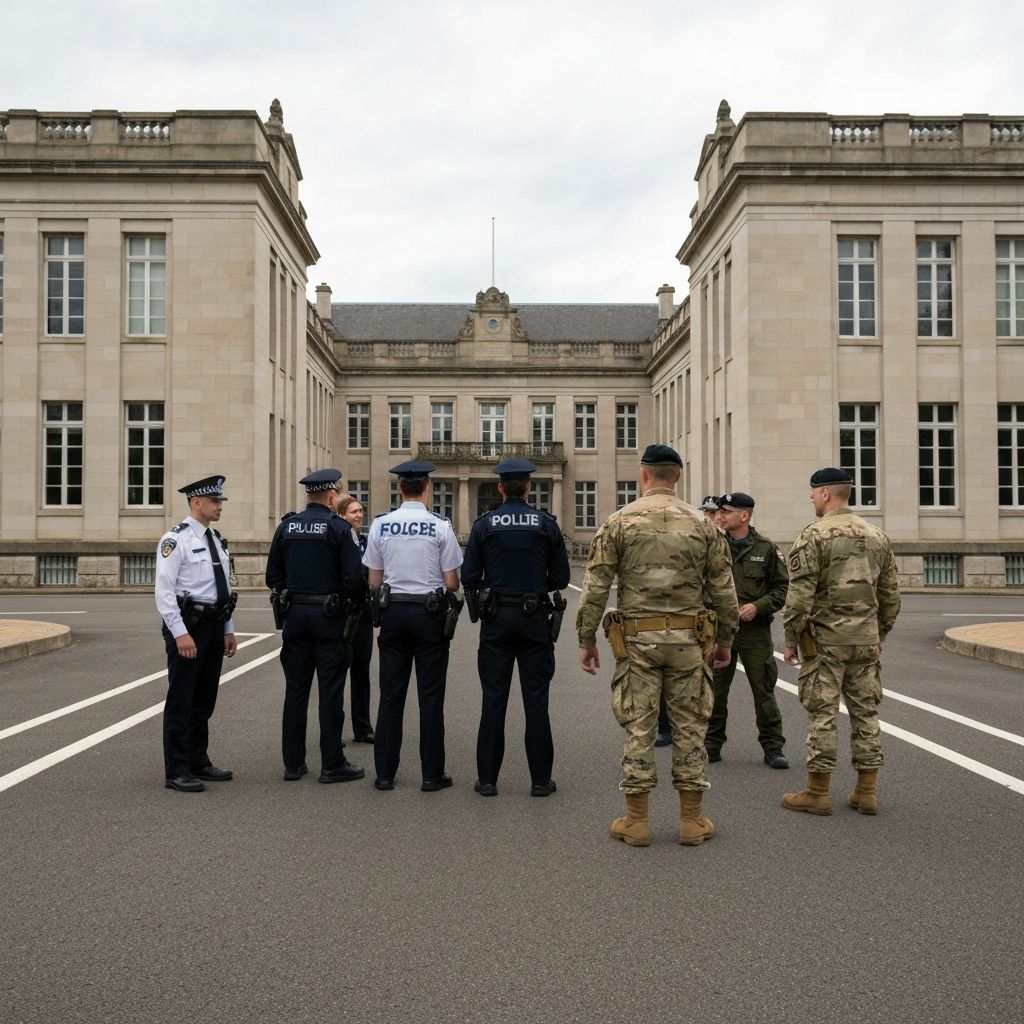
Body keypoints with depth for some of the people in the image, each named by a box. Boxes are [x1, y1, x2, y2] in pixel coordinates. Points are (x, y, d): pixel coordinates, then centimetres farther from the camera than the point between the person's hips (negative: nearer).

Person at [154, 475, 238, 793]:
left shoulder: (217, 541, 14)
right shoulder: (176, 539, -11)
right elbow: (164, 590, -16)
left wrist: (228, 630, 16)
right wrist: (180, 633, -21)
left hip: (214, 627, 8)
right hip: (187, 626, -8)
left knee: (204, 701, 15)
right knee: (180, 702, -1)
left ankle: (198, 763, 25)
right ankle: (176, 772, 6)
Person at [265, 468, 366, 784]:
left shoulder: (285, 527, 6)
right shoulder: (338, 528, -9)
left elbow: (273, 575, 8)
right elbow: (354, 577, -14)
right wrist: (356, 601, 4)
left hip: (294, 613, 5)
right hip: (329, 614, -5)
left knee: (296, 689, 10)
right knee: (330, 691, 1)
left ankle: (293, 763, 15)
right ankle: (332, 764, 6)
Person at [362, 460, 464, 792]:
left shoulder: (380, 525, 0)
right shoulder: (440, 526, -9)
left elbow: (373, 580, 3)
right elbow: (451, 581, -7)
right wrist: (449, 599, 14)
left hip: (392, 612, 3)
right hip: (430, 614, -3)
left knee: (390, 694, 9)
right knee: (430, 696, 4)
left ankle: (385, 773, 13)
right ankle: (432, 774, 9)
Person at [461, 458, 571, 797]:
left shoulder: (484, 524, -2)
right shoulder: (546, 524, -2)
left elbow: (468, 578, -2)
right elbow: (560, 578, 0)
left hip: (496, 619, 0)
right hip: (534, 618, 0)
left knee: (493, 700, 6)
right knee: (536, 700, 5)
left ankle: (487, 779, 10)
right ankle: (540, 779, 9)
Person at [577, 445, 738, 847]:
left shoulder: (620, 521, -3)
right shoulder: (701, 524, 2)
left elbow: (595, 587, -5)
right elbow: (723, 590, 4)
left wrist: (586, 640, 2)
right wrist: (725, 639, 15)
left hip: (637, 638, -1)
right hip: (687, 639, 1)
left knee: (638, 727, 5)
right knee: (689, 727, 9)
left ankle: (636, 821, 11)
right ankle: (692, 820, 16)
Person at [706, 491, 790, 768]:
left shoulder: (766, 549, 0)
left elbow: (782, 587, 3)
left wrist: (758, 606, -11)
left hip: (755, 630, -1)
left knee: (763, 689, 4)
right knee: (714, 690, 7)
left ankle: (772, 747, 16)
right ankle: (711, 745, 21)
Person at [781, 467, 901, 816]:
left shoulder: (814, 535, -10)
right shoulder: (877, 537, 10)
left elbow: (800, 594, -14)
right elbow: (890, 595, 14)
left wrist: (791, 639, -7)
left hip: (825, 639, -6)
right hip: (866, 639, 6)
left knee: (822, 714, -1)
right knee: (865, 712, 10)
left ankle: (817, 793, 4)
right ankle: (867, 792, 15)